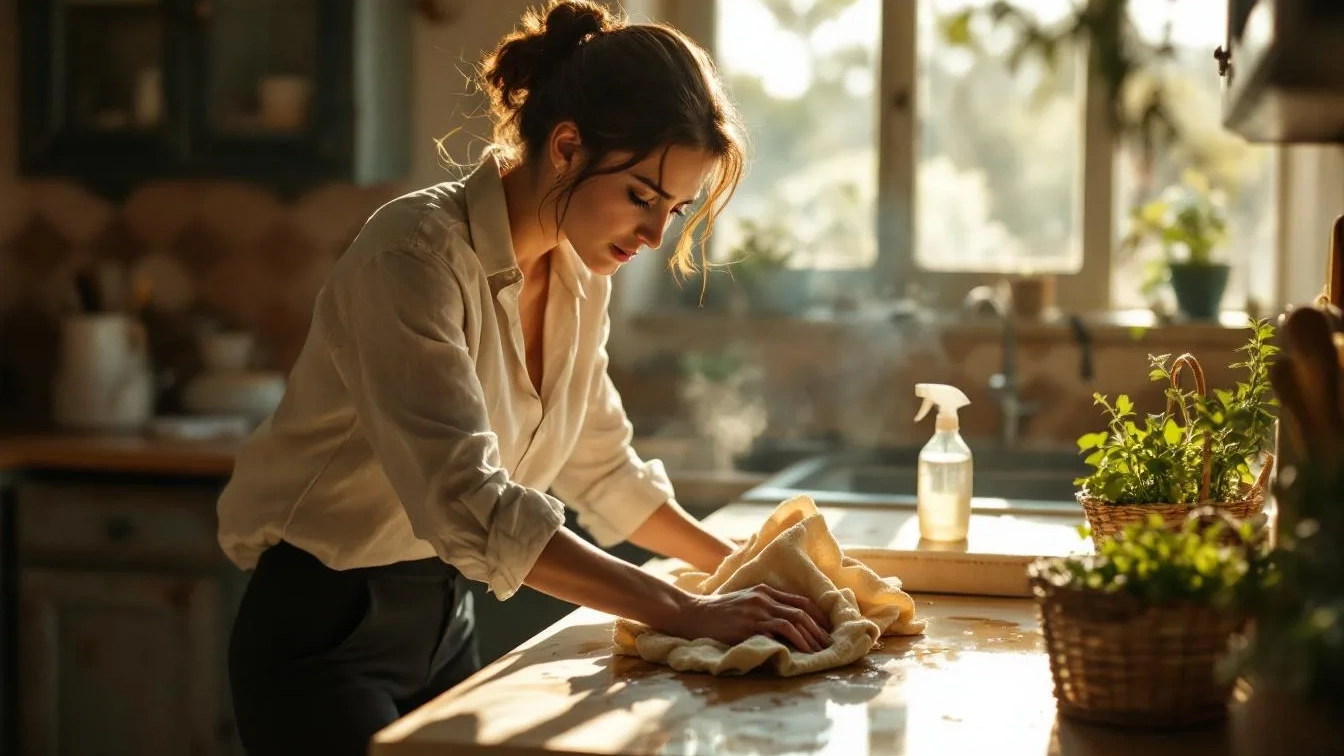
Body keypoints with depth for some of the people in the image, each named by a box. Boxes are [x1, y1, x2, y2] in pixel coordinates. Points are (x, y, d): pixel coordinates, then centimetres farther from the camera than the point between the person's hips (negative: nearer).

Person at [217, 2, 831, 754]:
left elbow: (600, 466, 12)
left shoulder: (579, 276, 0)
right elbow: (469, 502, -34)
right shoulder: (418, 254, -24)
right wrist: (687, 613, -36)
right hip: (327, 631, -7)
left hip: (446, 619, 7)